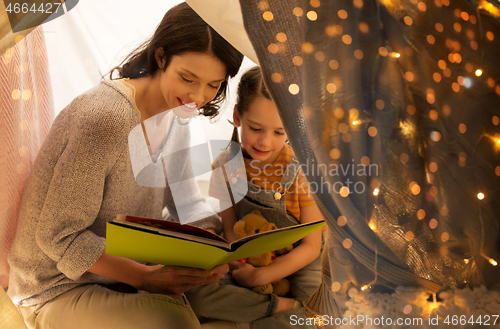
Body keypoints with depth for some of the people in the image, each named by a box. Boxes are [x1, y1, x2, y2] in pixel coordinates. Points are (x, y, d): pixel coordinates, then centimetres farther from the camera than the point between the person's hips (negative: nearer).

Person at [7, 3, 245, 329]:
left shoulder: (174, 121, 1)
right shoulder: (105, 117, -27)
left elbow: (186, 198, 9)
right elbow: (59, 237, -23)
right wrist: (145, 278, -29)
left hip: (133, 271, 7)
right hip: (61, 288, -7)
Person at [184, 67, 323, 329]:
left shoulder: (301, 170, -14)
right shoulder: (225, 167, -7)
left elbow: (311, 246, -11)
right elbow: (231, 230, 1)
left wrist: (260, 276, -20)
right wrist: (241, 265, -20)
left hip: (294, 266, -3)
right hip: (247, 265, 3)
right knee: (195, 293, -26)